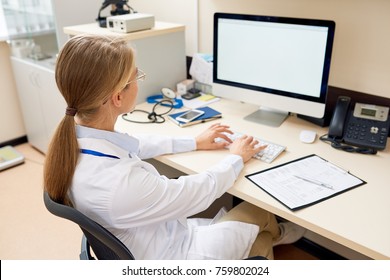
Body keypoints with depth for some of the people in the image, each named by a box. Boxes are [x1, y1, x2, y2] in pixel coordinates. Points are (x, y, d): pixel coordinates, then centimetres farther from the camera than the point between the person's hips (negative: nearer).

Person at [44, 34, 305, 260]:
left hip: (141, 238, 6)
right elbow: (199, 192, -25)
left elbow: (135, 144, 3)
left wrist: (194, 142, 11)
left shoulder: (75, 136, -17)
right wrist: (236, 158, -5)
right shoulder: (120, 183, -42)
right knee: (260, 211, 16)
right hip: (167, 257, -6)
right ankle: (274, 234, 48)